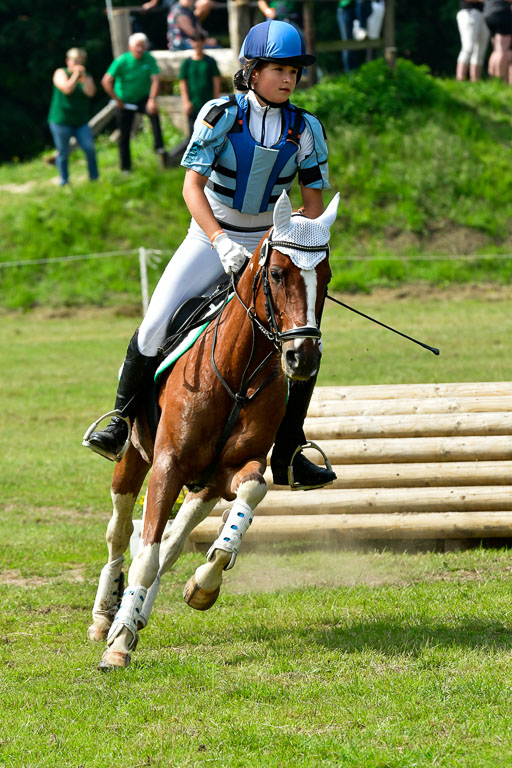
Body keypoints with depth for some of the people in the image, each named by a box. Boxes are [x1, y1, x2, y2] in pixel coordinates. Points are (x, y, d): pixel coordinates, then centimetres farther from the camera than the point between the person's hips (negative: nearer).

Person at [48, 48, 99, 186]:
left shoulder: (86, 77, 11)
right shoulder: (61, 73, 1)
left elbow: (90, 92, -8)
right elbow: (67, 89, -17)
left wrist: (83, 76, -10)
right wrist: (75, 75, -13)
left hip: (81, 121, 3)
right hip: (61, 121, -3)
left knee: (89, 148, -14)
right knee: (63, 153, 1)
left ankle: (94, 178, -6)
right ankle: (64, 182, 14)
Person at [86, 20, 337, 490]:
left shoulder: (305, 129, -4)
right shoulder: (221, 115, -13)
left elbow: (314, 200, 4)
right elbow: (192, 187, -17)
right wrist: (221, 242, -30)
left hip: (269, 242, 3)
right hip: (210, 237, -3)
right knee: (155, 324, -20)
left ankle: (287, 455, 2)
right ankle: (121, 421, -1)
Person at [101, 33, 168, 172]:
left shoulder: (149, 60, -11)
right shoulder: (122, 61, -17)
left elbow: (155, 80, -17)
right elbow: (106, 81, -18)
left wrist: (152, 100, -33)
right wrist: (117, 100, -16)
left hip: (143, 99, 1)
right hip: (125, 102, -1)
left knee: (154, 112, -32)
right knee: (124, 135, 3)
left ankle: (159, 147, -33)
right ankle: (125, 167, 18)